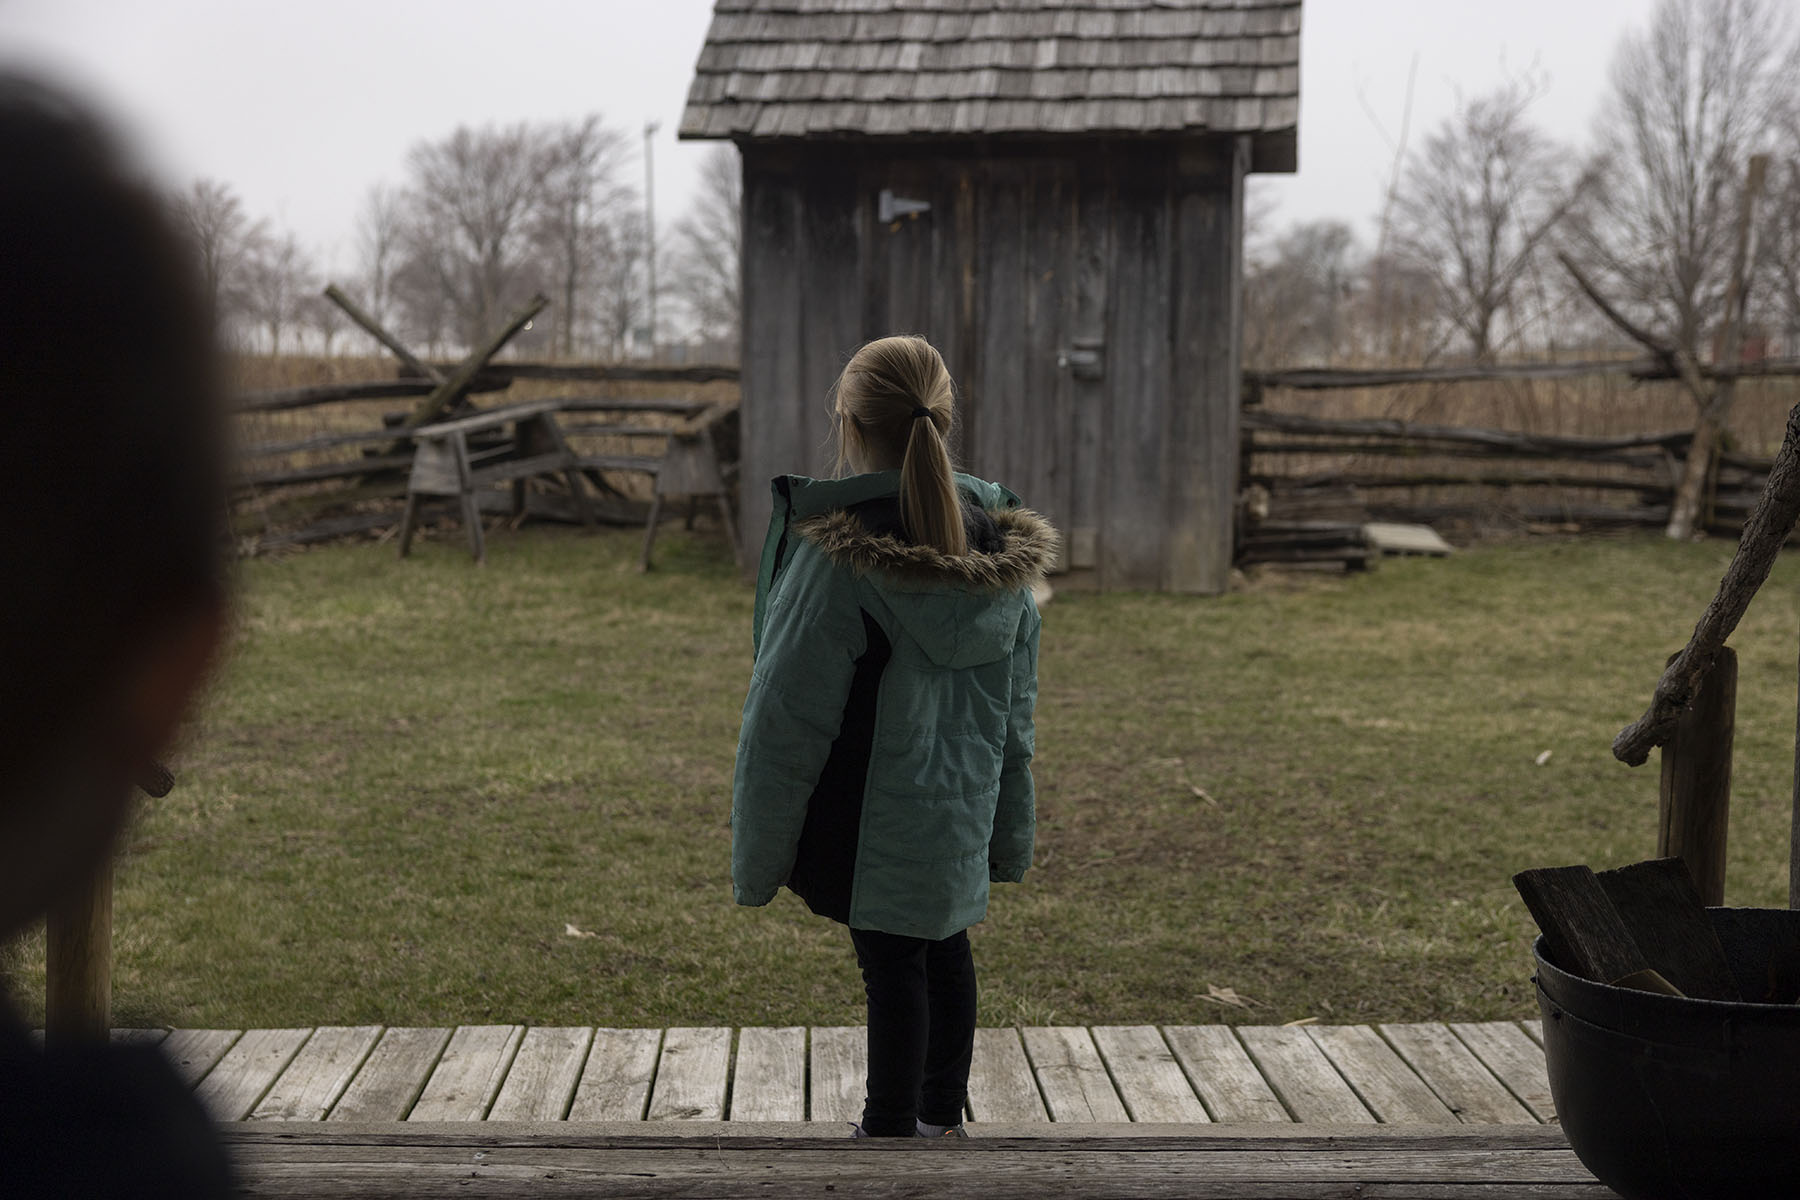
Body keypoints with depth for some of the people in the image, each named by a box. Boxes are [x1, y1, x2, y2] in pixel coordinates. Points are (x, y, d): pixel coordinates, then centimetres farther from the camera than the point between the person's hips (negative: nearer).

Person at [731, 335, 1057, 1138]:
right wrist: (1009, 832, 17)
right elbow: (1016, 708, 8)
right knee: (945, 951, 20)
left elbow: (787, 717, -16)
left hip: (870, 826, -6)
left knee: (893, 968, 3)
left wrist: (757, 858, -7)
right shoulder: (996, 544, 0)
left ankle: (891, 1128, 16)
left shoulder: (839, 556, -20)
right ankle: (942, 1116, 37)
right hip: (959, 817, 7)